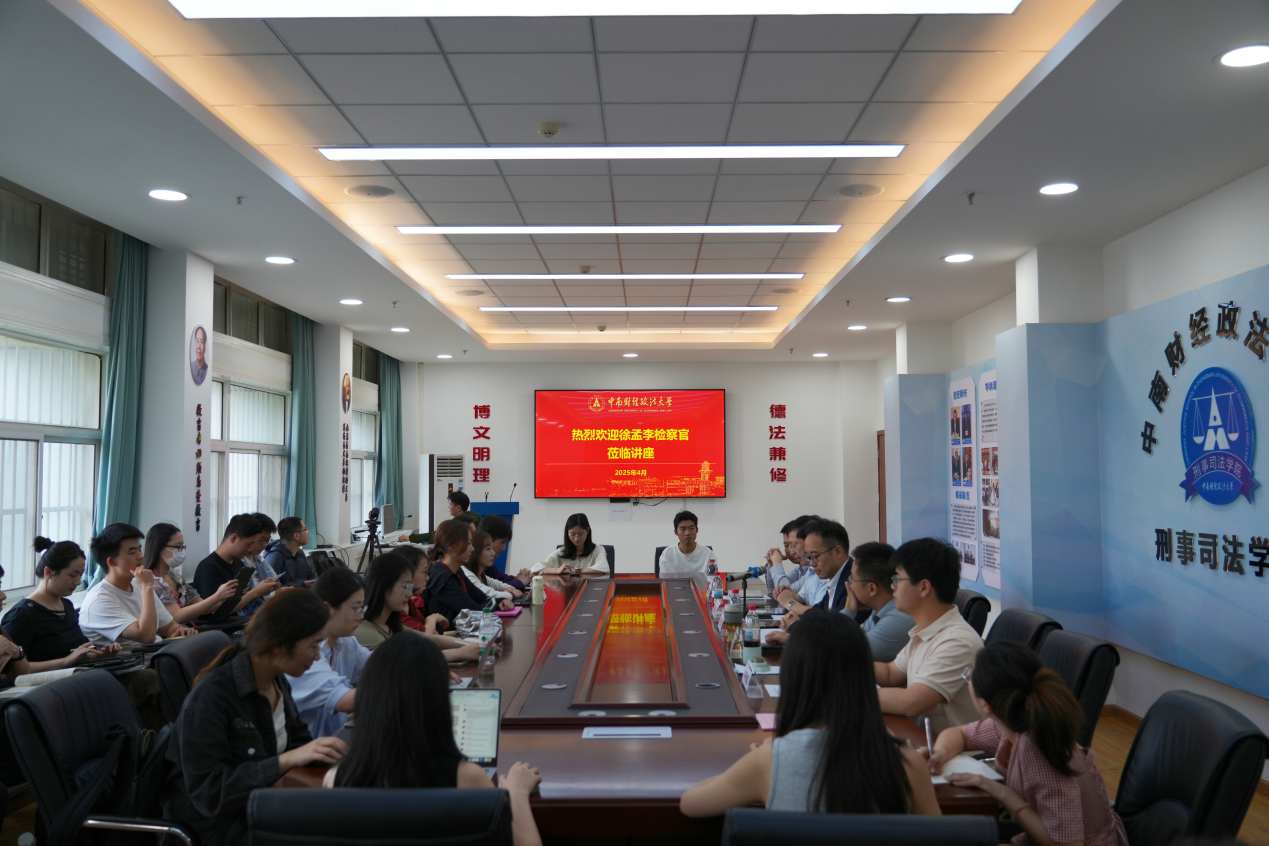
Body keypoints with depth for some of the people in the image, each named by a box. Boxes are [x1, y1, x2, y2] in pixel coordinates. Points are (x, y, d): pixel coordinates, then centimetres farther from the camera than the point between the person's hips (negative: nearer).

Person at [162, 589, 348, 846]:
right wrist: (287, 760, -30)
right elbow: (207, 793, -23)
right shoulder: (211, 696, -22)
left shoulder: (278, 680, 1)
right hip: (220, 822, -7)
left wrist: (330, 751, -12)